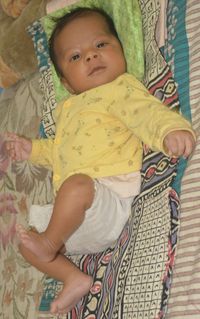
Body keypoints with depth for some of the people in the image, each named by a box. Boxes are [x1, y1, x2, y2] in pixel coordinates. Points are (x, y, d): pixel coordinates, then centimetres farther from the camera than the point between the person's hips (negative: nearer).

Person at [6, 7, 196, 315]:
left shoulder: (121, 87, 1)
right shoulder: (67, 108, 26)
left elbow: (146, 111, -19)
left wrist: (170, 128, -40)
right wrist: (33, 150, 28)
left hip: (107, 199, -9)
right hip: (72, 213, 9)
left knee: (77, 183, -39)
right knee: (27, 244, 12)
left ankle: (49, 245, -16)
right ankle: (75, 279, 1)